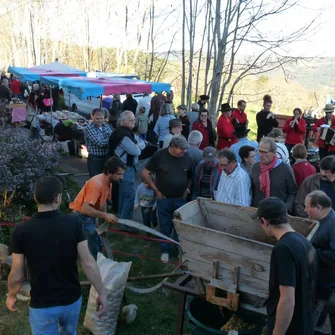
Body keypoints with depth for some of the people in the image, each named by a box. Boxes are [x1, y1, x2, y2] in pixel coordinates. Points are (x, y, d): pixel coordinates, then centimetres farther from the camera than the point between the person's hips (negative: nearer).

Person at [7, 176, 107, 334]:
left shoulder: (21, 230, -18)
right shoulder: (73, 223, -17)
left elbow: (17, 276, -10)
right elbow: (88, 264, -14)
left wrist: (11, 296, 10)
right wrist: (101, 293, -2)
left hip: (42, 305, -1)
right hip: (72, 299, 2)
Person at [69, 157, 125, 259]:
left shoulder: (108, 182, 0)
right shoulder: (97, 184, -29)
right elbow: (85, 209, -34)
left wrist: (105, 221, 9)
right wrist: (105, 215, -30)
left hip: (89, 216, 9)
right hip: (81, 216, -9)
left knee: (97, 245, 17)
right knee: (93, 249, -7)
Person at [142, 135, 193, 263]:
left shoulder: (186, 156, -5)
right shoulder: (159, 155, -13)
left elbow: (191, 176, 10)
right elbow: (145, 174, -6)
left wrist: (188, 190, -1)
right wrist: (156, 190, -6)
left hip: (181, 198, 2)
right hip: (164, 198, -2)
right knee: (165, 226, 10)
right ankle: (165, 251, 27)